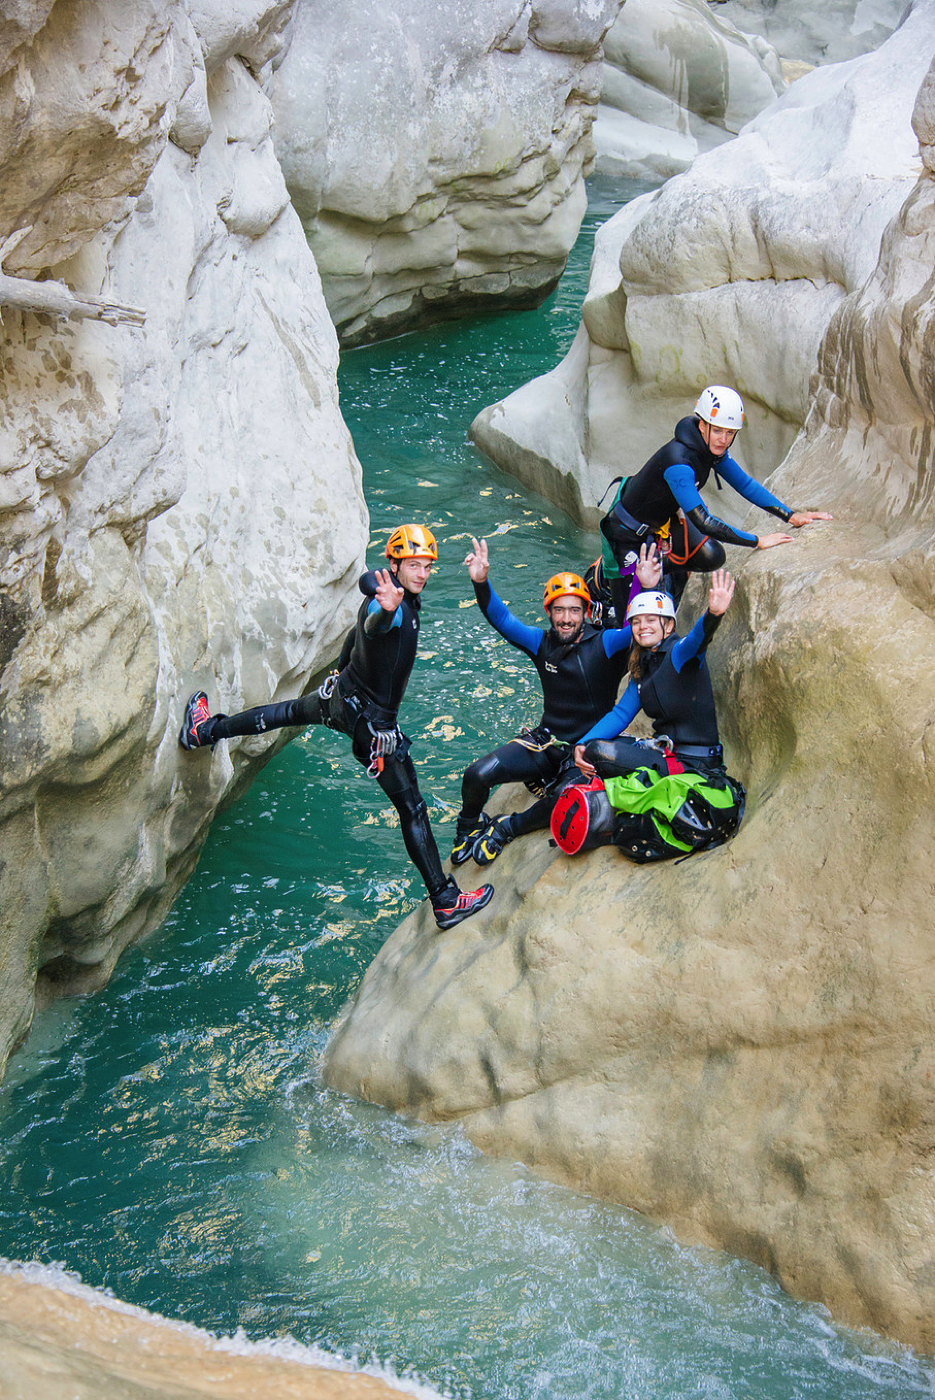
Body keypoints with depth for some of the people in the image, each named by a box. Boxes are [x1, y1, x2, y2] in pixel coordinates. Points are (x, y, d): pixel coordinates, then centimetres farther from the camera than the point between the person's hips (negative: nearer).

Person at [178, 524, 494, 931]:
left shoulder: (387, 596, 2)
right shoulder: (390, 604, -28)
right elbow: (370, 627, -52)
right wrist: (386, 611, -76)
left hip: (340, 695, 9)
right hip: (372, 721, -9)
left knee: (292, 711, 37)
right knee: (412, 809, -2)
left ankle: (204, 731, 53)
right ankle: (445, 902, 2)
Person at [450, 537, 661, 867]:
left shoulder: (604, 644, -9)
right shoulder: (541, 642, 2)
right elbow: (501, 618, -3)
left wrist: (648, 589, -42)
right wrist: (480, 582, -21)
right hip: (544, 741, 3)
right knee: (477, 776, -16)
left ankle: (505, 828, -5)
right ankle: (468, 826, 18)